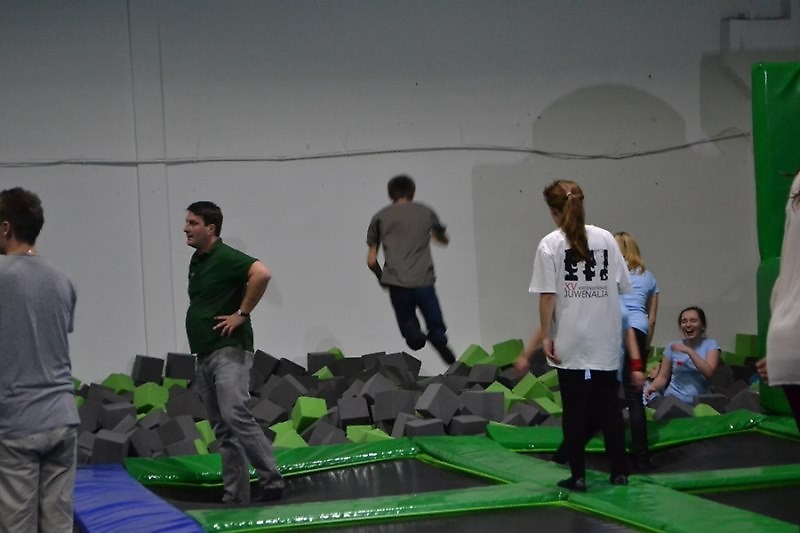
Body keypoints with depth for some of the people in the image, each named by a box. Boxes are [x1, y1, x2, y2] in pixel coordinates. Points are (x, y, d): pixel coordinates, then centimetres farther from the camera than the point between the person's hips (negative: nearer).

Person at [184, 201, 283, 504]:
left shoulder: (225, 258, -12)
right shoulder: (197, 260, 16)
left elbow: (262, 273, -29)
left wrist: (242, 314, -23)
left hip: (229, 350, -9)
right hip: (205, 354, 9)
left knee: (235, 414, -21)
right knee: (222, 430, 8)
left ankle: (271, 479, -14)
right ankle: (234, 496, 10)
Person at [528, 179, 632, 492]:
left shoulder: (550, 244, -7)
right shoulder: (606, 238, 3)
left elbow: (547, 295, -10)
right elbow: (622, 286, 4)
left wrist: (546, 336, -5)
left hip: (570, 341, -3)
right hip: (605, 340, 3)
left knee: (574, 408, 4)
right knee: (609, 405, 11)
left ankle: (578, 475, 6)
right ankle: (619, 471, 16)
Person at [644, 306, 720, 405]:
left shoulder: (711, 345, 6)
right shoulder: (673, 346, 13)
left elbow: (709, 373, -9)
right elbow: (663, 376, 10)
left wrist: (689, 351, -13)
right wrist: (652, 386, -12)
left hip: (699, 402, -3)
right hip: (673, 399, 3)